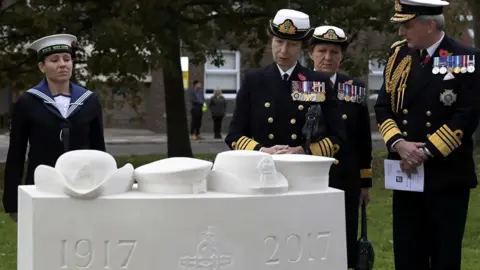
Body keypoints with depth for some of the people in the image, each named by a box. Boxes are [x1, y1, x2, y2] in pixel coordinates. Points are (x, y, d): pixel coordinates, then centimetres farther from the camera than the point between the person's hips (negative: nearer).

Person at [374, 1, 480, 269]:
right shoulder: (398, 54, 7)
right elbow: (383, 107, 6)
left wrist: (426, 152, -16)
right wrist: (399, 144, -11)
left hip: (448, 176, -4)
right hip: (406, 173, 4)